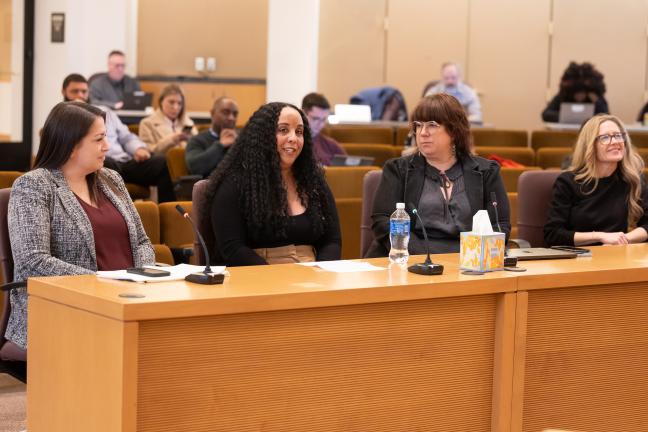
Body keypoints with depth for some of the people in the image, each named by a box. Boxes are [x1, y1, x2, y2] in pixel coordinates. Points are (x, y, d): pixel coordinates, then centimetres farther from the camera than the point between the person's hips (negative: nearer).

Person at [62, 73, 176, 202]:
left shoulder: (104, 111, 28)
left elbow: (127, 137, 25)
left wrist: (139, 148, 4)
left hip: (125, 163, 5)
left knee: (161, 162, -22)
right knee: (106, 163, -41)